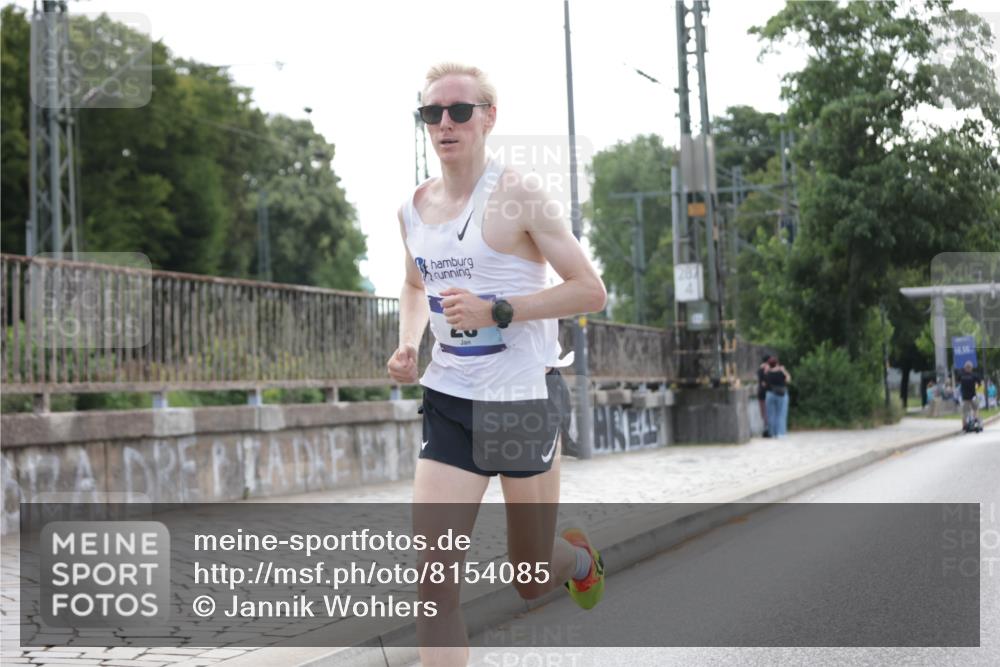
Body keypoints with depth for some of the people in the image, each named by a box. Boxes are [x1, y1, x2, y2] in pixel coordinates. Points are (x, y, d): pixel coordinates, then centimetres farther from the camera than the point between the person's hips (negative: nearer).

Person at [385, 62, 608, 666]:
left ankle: (580, 556, 49)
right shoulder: (414, 209, 7)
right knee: (435, 580, -11)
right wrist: (408, 344, 6)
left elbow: (591, 292, -12)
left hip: (525, 398, -4)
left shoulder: (516, 196, -11)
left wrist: (496, 311, -21)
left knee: (531, 580, 12)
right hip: (449, 401, 4)